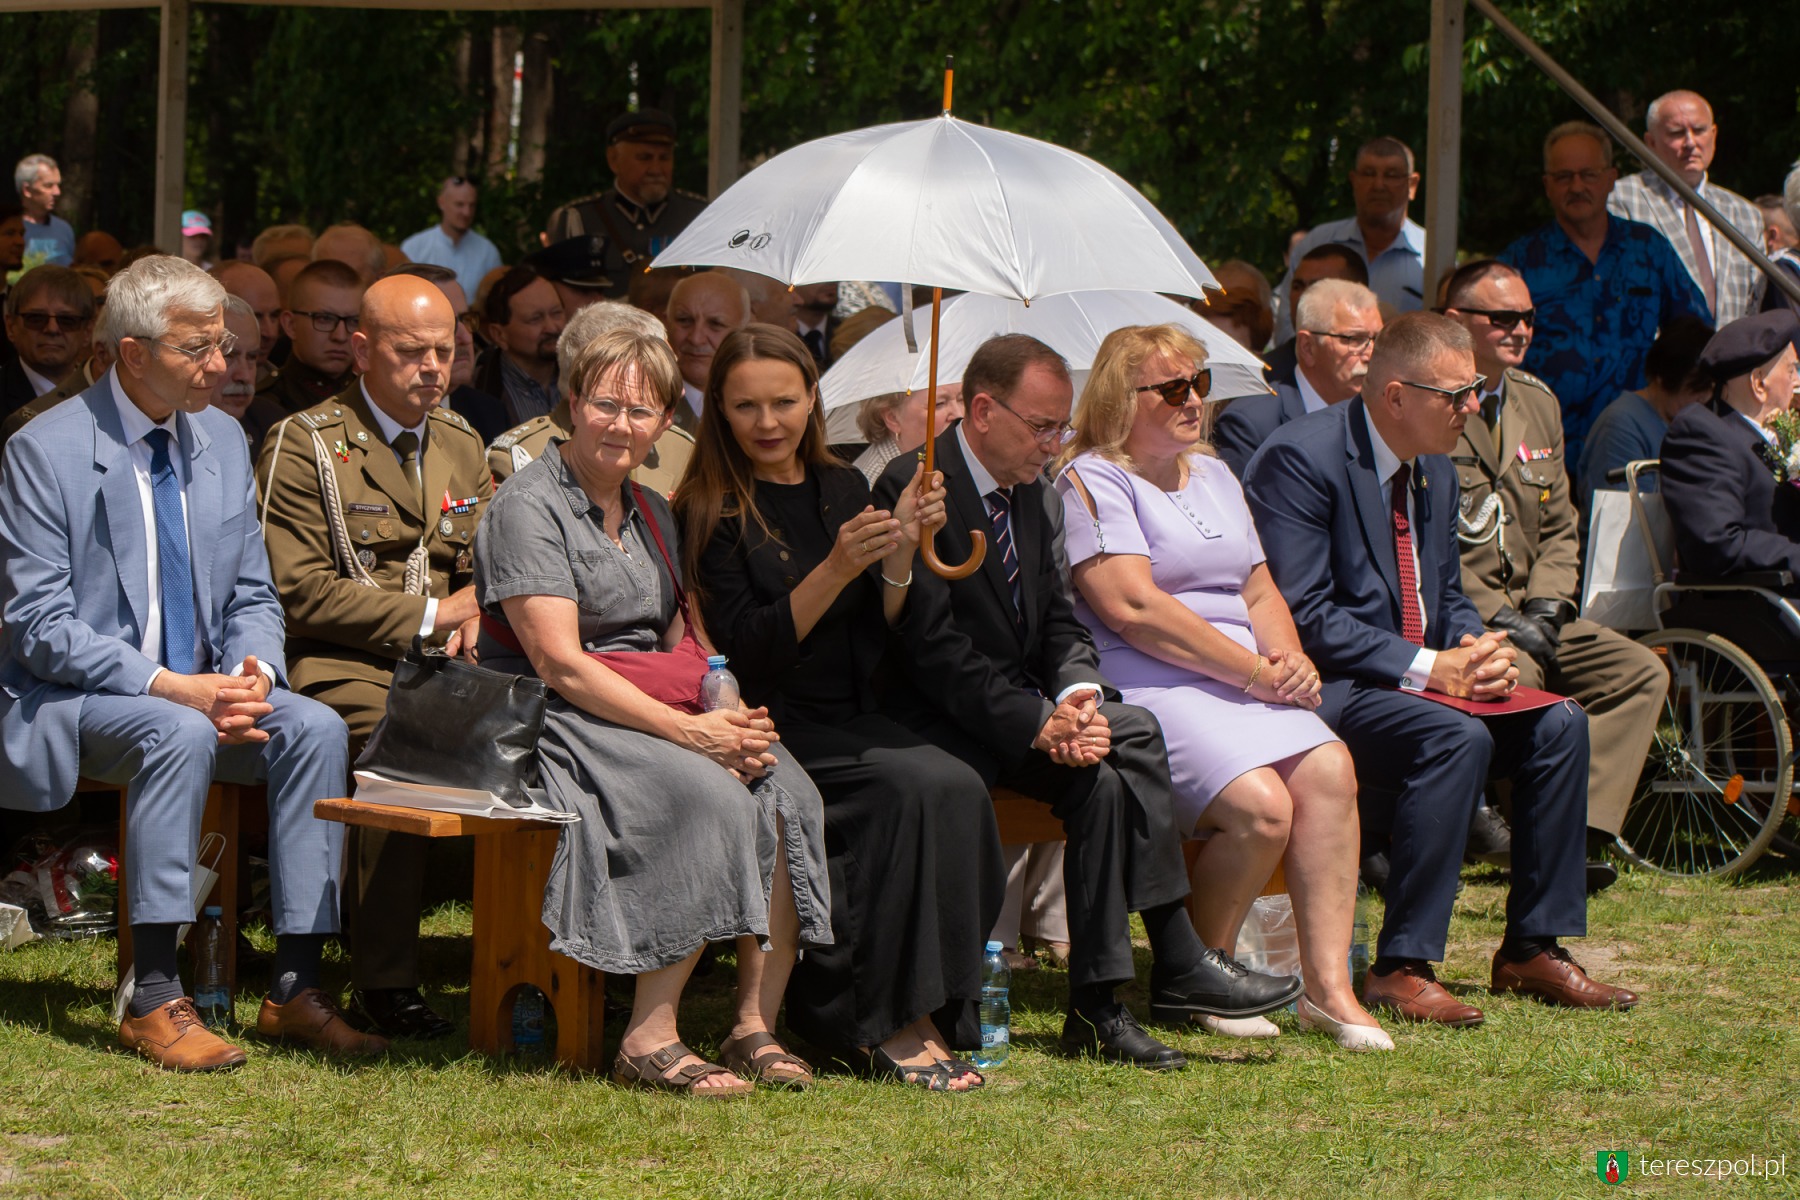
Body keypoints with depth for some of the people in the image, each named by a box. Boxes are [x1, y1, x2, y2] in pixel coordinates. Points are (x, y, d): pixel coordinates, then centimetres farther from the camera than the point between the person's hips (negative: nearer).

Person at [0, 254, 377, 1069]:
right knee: (178, 734, -36)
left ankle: (295, 987, -20)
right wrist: (171, 687, -25)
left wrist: (252, 673, -12)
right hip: (73, 701, -6)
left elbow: (252, 594, 12)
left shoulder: (222, 440, 8)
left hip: (199, 689, 6)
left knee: (316, 727, -22)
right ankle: (154, 1000, -32)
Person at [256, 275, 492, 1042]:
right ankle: (384, 985, -31)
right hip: (341, 660, -5)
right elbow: (300, 592, -7)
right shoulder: (303, 446, 0)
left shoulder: (460, 444, 20)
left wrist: (478, 614, -2)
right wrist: (429, 616, -9)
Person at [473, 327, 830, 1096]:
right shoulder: (531, 507, -6)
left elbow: (684, 643, 16)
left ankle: (756, 1025, -17)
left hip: (654, 715, 7)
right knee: (710, 795, -31)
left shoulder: (652, 513, 19)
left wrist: (731, 717, -7)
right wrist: (689, 731, -21)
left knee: (784, 792, -20)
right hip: (552, 724, -7)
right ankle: (649, 1039, -28)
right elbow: (560, 664, -15)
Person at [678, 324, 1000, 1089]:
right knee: (917, 788, -29)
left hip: (852, 724, 5)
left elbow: (878, 641, 10)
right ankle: (881, 1022, -20)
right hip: (772, 732, -5)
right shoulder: (709, 511, -3)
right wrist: (837, 569, -22)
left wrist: (901, 552, -7)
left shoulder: (843, 489, 14)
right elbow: (748, 655, -12)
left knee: (959, 789, -24)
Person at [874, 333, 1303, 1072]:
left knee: (1133, 732, -20)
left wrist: (1079, 696, -8)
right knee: (1102, 776, -27)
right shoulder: (914, 490, -13)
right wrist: (1038, 722, -24)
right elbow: (934, 645, -19)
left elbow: (1060, 622, 14)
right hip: (941, 724, -8)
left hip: (1024, 709, 8)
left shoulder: (1029, 493, 14)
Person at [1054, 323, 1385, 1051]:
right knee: (1260, 805, -28)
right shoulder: (1092, 481, -3)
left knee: (1329, 770, -22)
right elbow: (1132, 608, -14)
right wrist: (1256, 672, -14)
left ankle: (1327, 985, -23)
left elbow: (1259, 591, 24)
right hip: (1147, 687, -7)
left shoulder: (1212, 476, 24)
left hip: (1248, 684, 7)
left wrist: (1290, 659, 0)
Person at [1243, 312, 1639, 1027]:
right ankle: (1400, 969, -28)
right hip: (1324, 693, -9)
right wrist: (1427, 668, -23)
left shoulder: (1436, 471, 13)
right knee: (1458, 739, -32)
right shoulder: (1300, 459, -15)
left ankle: (1532, 951, -2)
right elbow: (1303, 618, -20)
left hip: (1422, 685, 9)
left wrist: (1476, 648, -4)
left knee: (1559, 724, -9)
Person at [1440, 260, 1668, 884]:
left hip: (1528, 613, 8)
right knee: (1518, 674, -36)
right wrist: (1494, 618, -18)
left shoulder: (1538, 403, 17)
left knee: (1642, 672, -9)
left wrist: (1545, 610, 0)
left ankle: (1580, 828, -21)